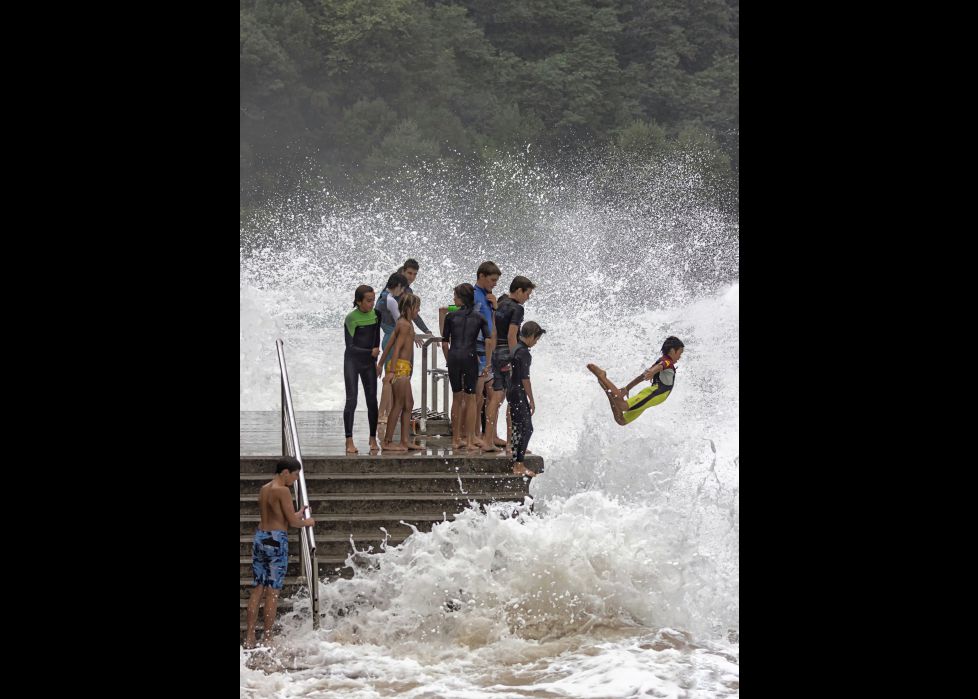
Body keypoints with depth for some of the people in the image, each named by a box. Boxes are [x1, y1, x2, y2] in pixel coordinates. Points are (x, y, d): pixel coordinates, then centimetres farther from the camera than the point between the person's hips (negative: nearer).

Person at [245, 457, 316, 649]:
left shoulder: (263, 489, 12)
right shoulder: (282, 491, -13)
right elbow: (292, 521, -13)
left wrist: (297, 516, 24)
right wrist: (307, 522, 6)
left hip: (260, 537, 8)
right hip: (276, 540, -8)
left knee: (258, 589, 10)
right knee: (273, 592, -1)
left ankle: (250, 638, 9)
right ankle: (267, 638, 1)